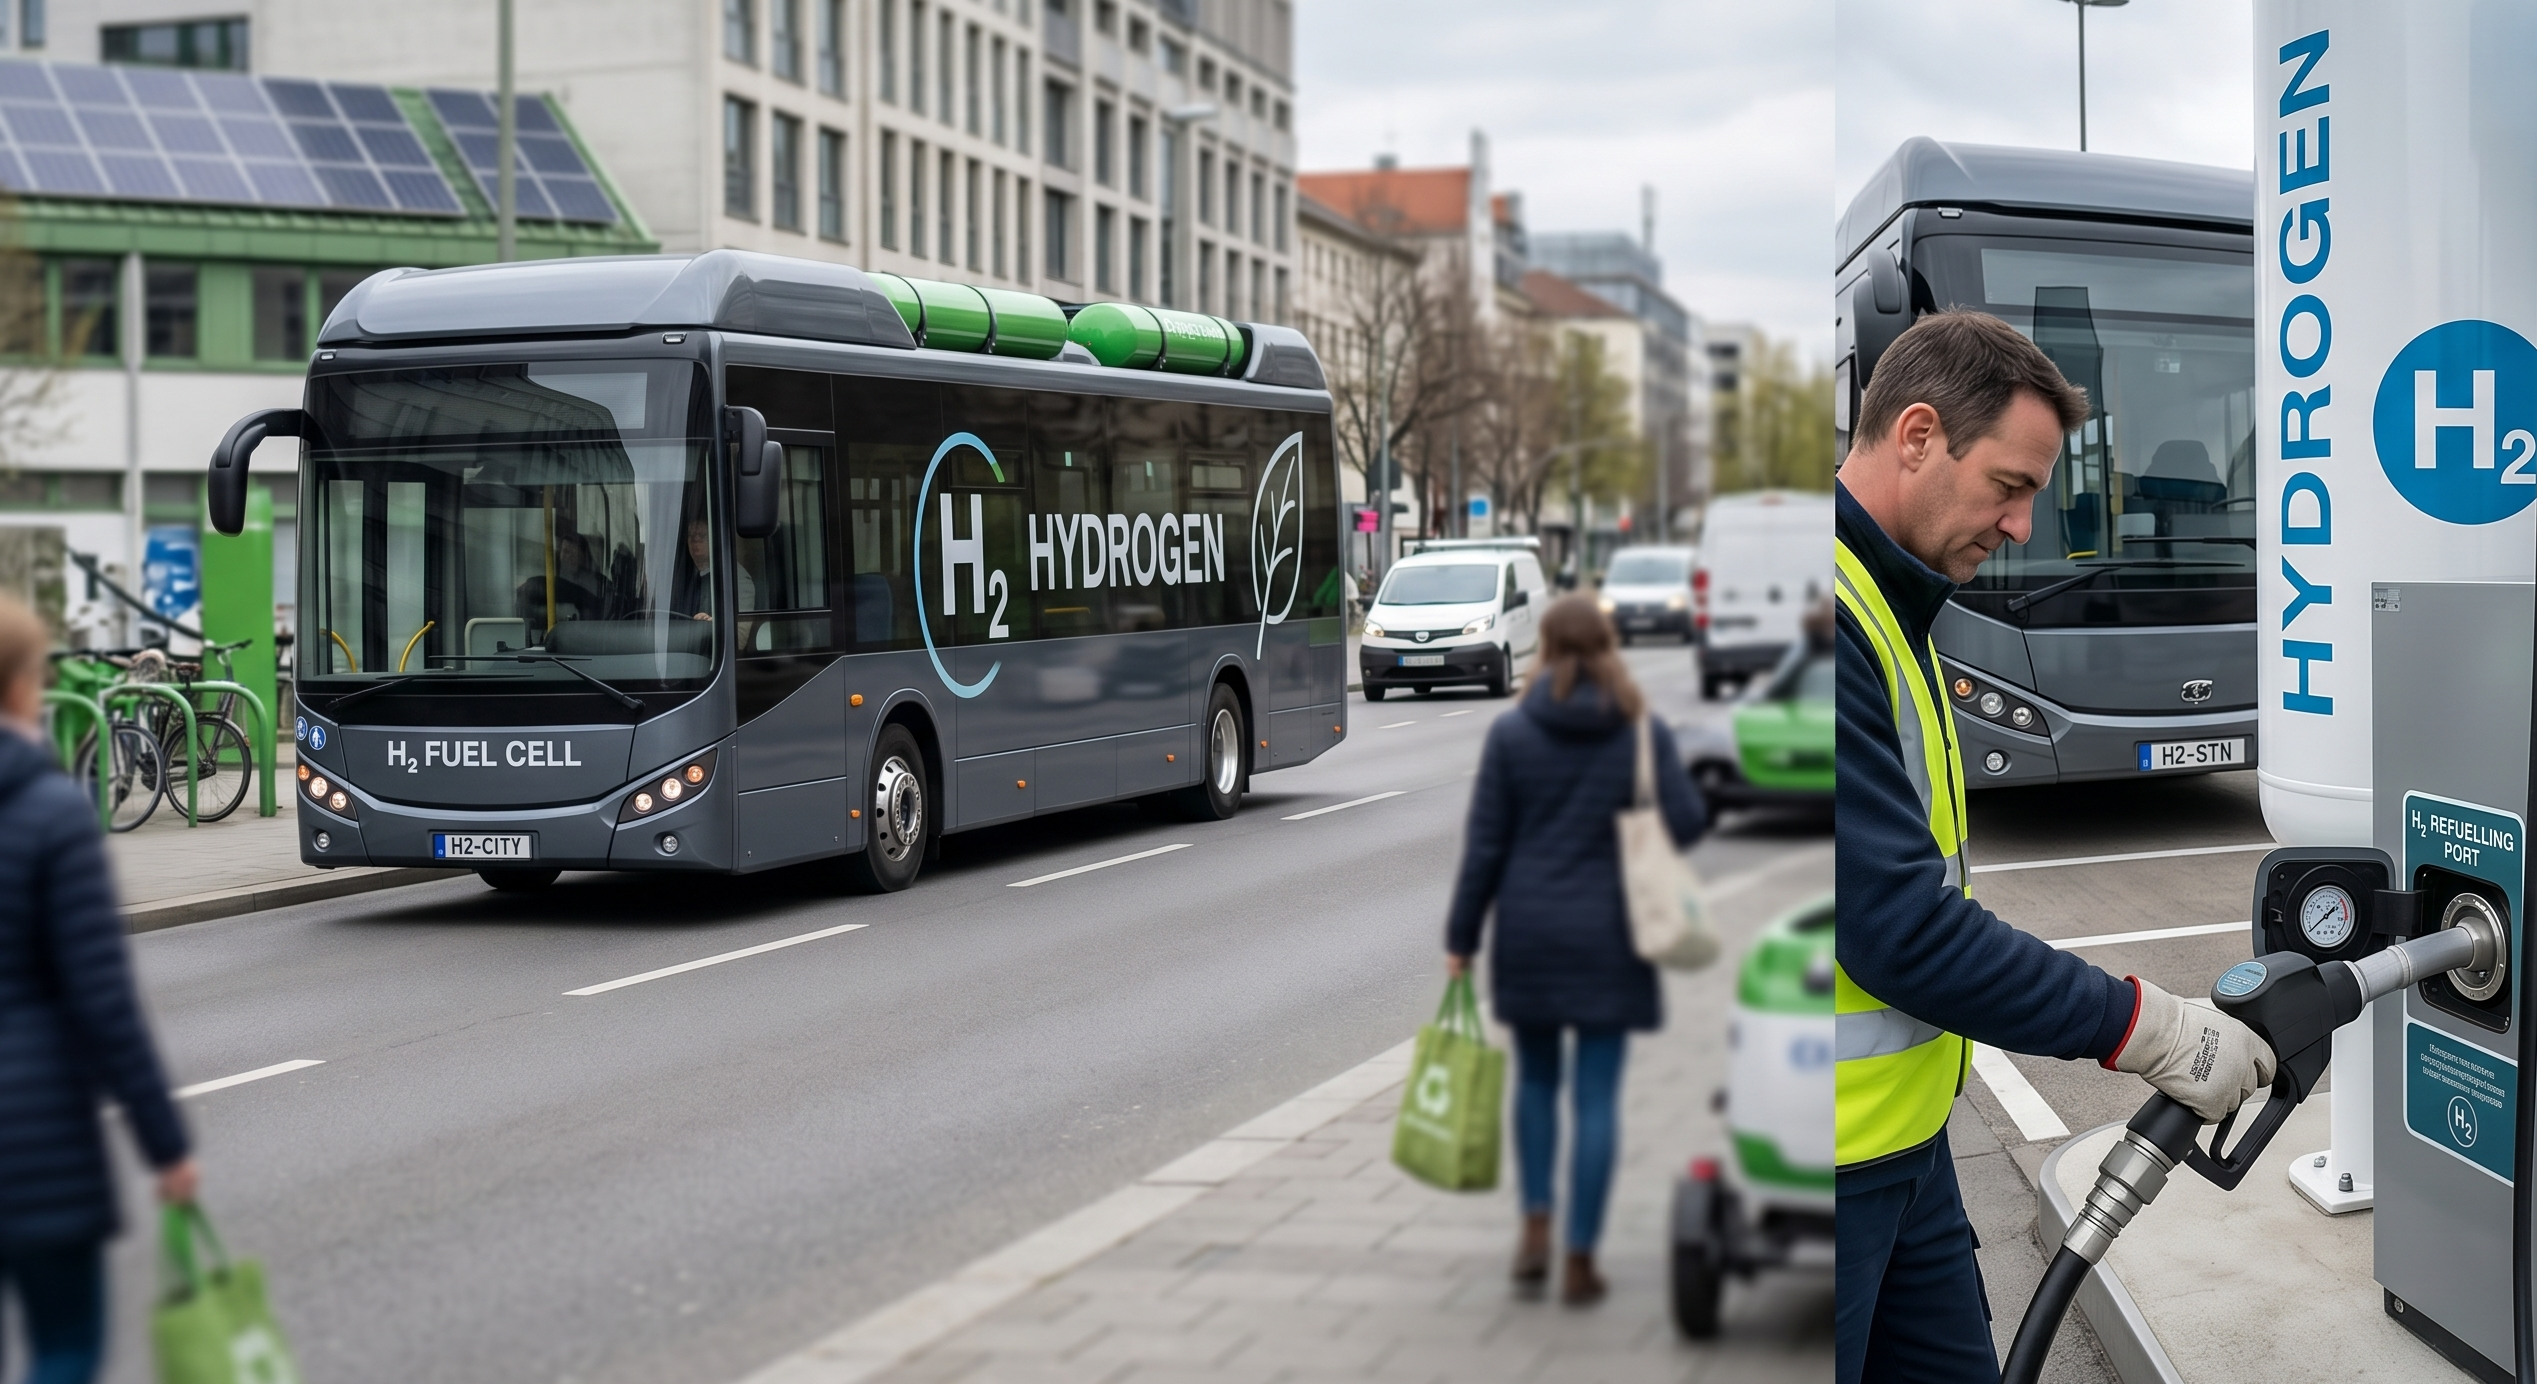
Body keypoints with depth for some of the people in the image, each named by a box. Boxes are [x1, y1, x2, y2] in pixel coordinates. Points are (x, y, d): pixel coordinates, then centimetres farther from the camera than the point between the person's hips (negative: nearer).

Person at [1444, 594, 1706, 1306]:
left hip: (1528, 932, 1)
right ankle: (1579, 1259, 5)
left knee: (1536, 1077, 19)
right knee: (1597, 1094, 4)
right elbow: (1687, 822, -5)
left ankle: (1536, 1225, 8)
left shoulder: (1511, 733, -4)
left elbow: (1485, 844, -4)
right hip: (1608, 936, -1)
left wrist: (1461, 937, 3)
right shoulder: (1644, 732, -4)